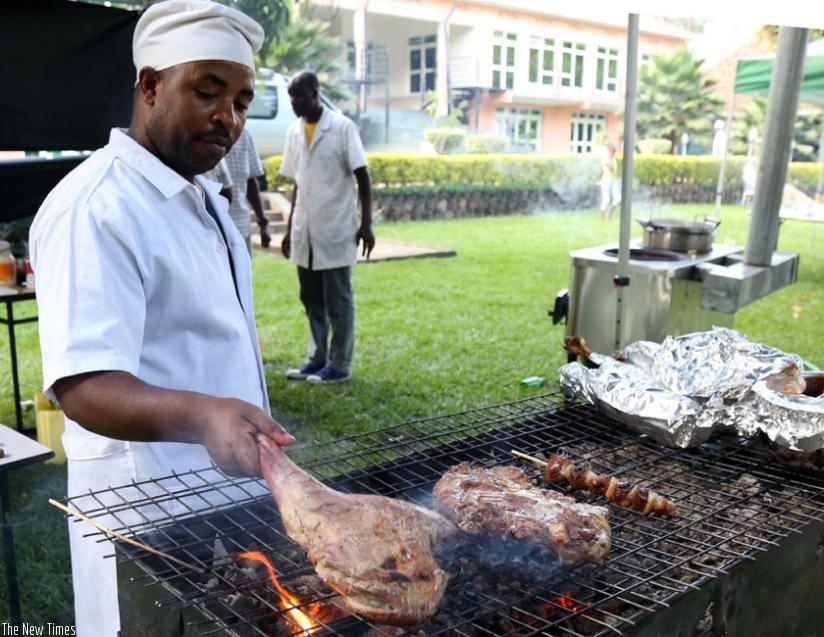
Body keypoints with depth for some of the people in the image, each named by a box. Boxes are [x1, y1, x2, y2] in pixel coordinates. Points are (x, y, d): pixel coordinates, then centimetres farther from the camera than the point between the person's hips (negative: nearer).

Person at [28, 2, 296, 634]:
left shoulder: (205, 197, 10)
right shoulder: (94, 207, -21)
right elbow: (83, 386, -30)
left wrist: (247, 431, 12)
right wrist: (202, 415, -46)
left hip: (230, 481, 9)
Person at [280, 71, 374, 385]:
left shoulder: (342, 127, -8)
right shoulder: (294, 130, 10)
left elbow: (362, 176, -8)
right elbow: (298, 183, 15)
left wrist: (366, 223, -14)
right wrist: (290, 229, 15)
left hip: (336, 230, -6)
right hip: (305, 231, 6)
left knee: (338, 301, 3)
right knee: (311, 299, 12)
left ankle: (339, 364, 12)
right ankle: (317, 358, 24)